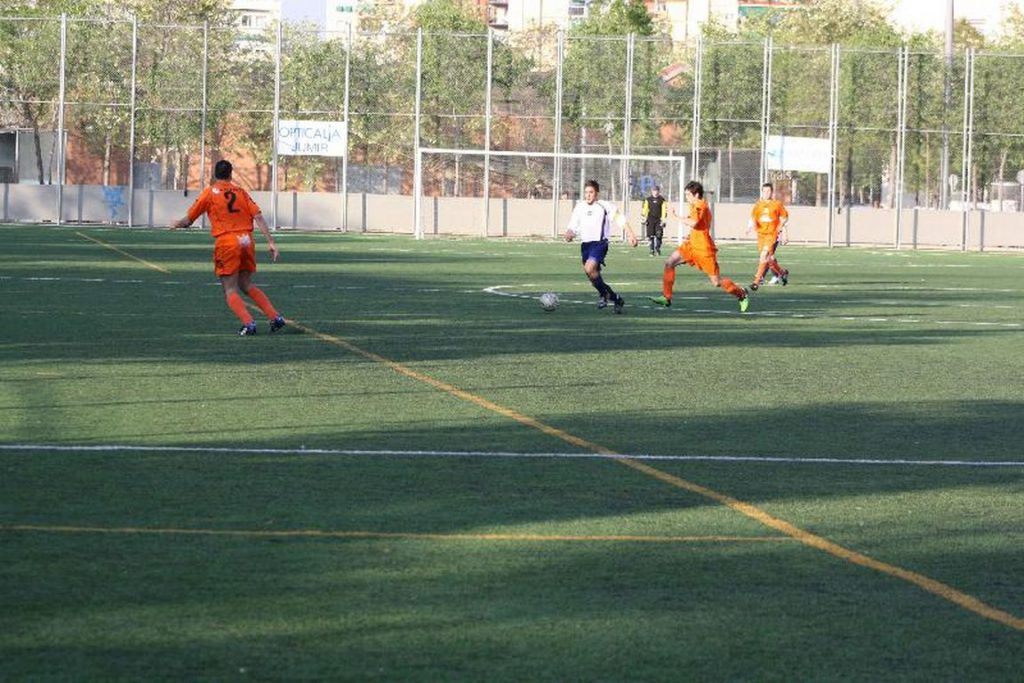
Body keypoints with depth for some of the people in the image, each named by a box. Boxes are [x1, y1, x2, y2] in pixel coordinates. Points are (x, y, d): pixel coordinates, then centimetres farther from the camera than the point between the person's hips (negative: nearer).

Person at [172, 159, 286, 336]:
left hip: (226, 243, -4)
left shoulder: (209, 193, 3)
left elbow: (188, 220, 8)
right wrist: (270, 242, 1)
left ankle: (248, 323, -18)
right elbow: (258, 217, 2)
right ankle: (275, 317, 10)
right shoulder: (241, 192, 12)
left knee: (230, 291, 1)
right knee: (246, 285, 20)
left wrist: (176, 225, 30)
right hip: (246, 241, 4)